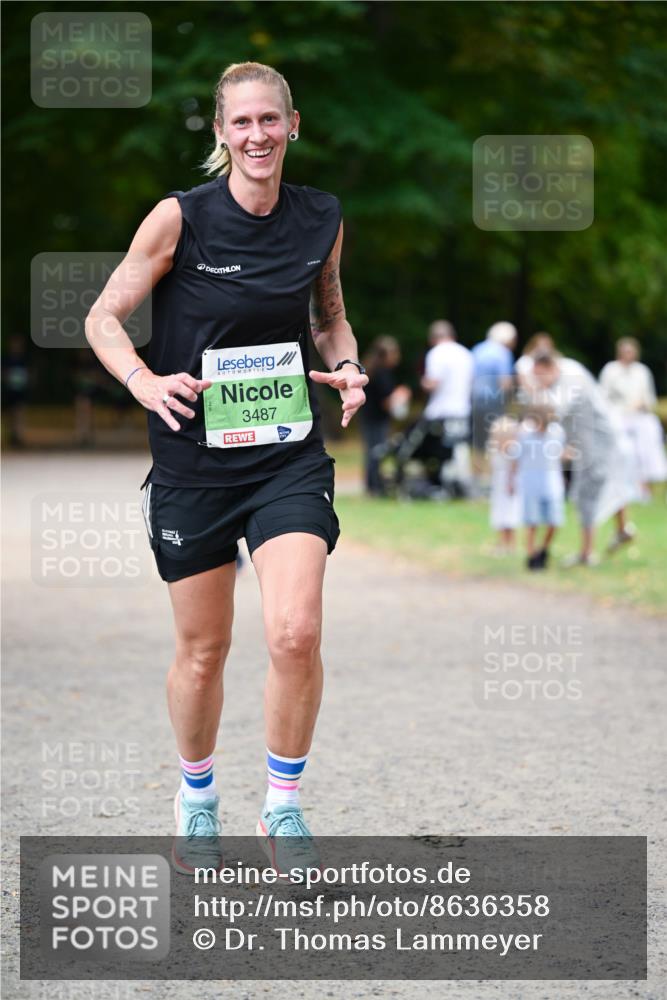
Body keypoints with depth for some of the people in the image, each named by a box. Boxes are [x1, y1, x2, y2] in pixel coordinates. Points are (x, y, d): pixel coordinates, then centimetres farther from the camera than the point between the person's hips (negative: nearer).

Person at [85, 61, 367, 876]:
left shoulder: (322, 220, 1)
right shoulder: (181, 217, -10)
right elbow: (104, 316, -4)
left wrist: (347, 367, -2)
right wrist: (145, 381, -22)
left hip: (289, 456, 1)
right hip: (193, 456, -1)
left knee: (296, 634, -16)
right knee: (202, 650, 9)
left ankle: (283, 807, 4)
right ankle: (196, 799, 35)